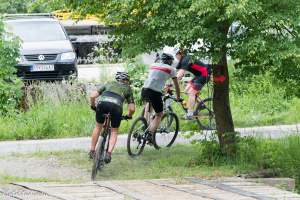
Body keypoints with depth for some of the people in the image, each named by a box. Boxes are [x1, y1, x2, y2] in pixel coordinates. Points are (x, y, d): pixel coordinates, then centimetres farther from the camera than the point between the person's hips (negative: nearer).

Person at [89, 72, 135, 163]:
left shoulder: (109, 84, 35)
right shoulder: (127, 88, 32)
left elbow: (93, 95, 24)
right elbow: (132, 109, 23)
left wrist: (93, 106, 40)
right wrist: (129, 116, 43)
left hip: (102, 102, 1)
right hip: (116, 105, -1)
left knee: (98, 127, 26)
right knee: (114, 131, 18)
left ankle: (92, 151, 30)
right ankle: (109, 153, 0)